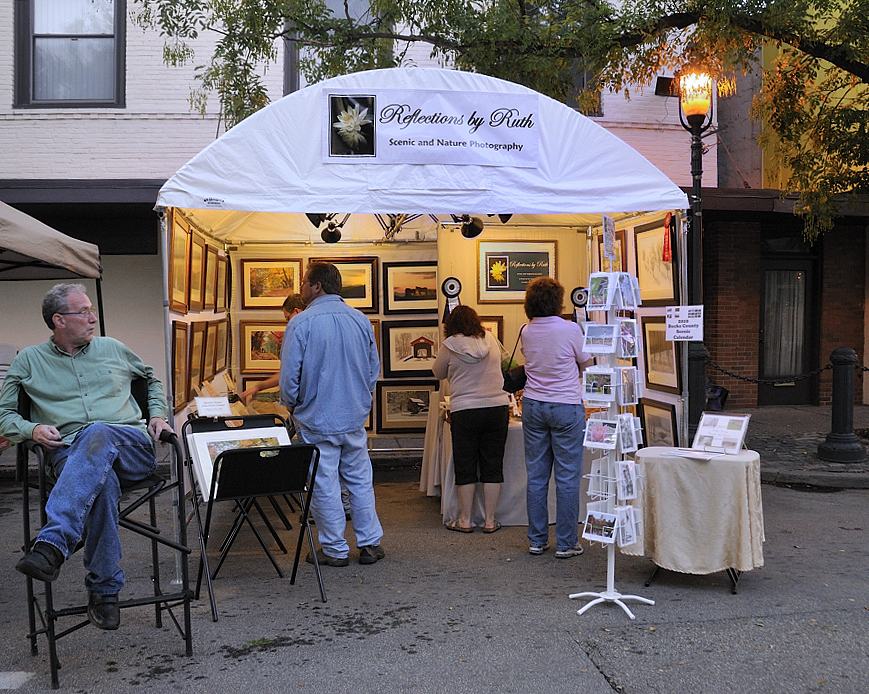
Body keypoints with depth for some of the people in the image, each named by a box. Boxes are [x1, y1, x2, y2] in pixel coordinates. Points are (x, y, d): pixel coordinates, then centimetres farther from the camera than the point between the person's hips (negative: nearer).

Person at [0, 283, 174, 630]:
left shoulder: (112, 348, 22)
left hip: (133, 448, 1)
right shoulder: (28, 361, 17)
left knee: (97, 433, -39)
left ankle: (53, 543, -49)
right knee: (101, 482, -39)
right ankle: (104, 589, -34)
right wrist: (32, 429, -4)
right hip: (69, 454, 0)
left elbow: (151, 379, 35)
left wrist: (158, 414, 17)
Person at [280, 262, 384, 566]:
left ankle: (335, 550, 15)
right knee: (360, 481, 14)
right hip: (355, 418, 5)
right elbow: (374, 368, 11)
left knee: (324, 486, 6)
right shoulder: (361, 320, 3)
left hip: (317, 420, -4)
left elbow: (290, 375, -11)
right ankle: (369, 544, 20)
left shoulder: (301, 323, -13)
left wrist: (293, 405, 8)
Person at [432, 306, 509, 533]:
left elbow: (438, 373, 9)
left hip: (464, 411, -3)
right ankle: (490, 520, 14)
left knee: (465, 468, 7)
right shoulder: (490, 339, 5)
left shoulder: (450, 345, -5)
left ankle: (465, 520, 14)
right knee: (492, 466, 9)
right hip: (497, 407, 3)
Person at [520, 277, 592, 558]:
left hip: (533, 405, 5)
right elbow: (586, 362, 3)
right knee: (567, 477, 3)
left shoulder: (526, 332, 2)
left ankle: (537, 540, 17)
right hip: (566, 406, -4)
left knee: (536, 475, 10)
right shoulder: (570, 329, -10)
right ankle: (566, 543, 8)